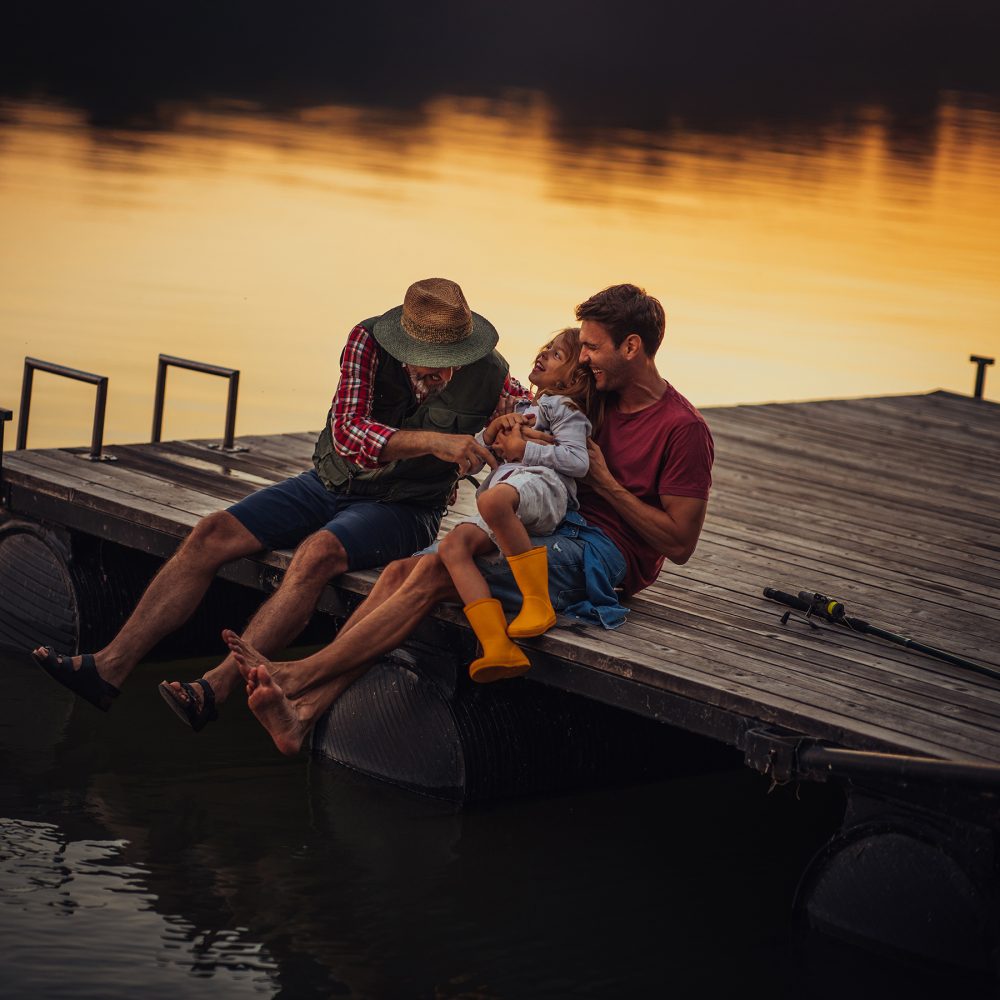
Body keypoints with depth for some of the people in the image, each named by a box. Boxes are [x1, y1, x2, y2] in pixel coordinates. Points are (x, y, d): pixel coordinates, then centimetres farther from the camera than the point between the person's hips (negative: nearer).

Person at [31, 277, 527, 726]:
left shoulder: (490, 378, -15)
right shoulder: (368, 341, -16)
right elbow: (347, 434, -28)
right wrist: (431, 441, -41)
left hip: (402, 509, -3)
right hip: (331, 482, 3)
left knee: (319, 551, -35)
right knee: (212, 533, -14)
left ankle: (215, 688, -42)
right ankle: (109, 667, -16)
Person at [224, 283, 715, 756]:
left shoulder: (683, 428, -7)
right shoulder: (604, 398, 18)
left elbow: (679, 544, -10)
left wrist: (604, 481, -10)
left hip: (600, 552, -8)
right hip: (551, 529, 8)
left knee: (435, 571, -27)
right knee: (400, 571, -16)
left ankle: (298, 674, -30)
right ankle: (303, 713, -32)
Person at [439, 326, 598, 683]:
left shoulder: (563, 409, 14)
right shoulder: (521, 409, 38)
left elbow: (577, 461, -3)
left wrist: (523, 450, -2)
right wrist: (492, 431, 15)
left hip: (541, 485, -8)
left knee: (493, 500, -43)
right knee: (453, 544, -22)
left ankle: (538, 602, -35)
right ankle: (497, 647, -37)